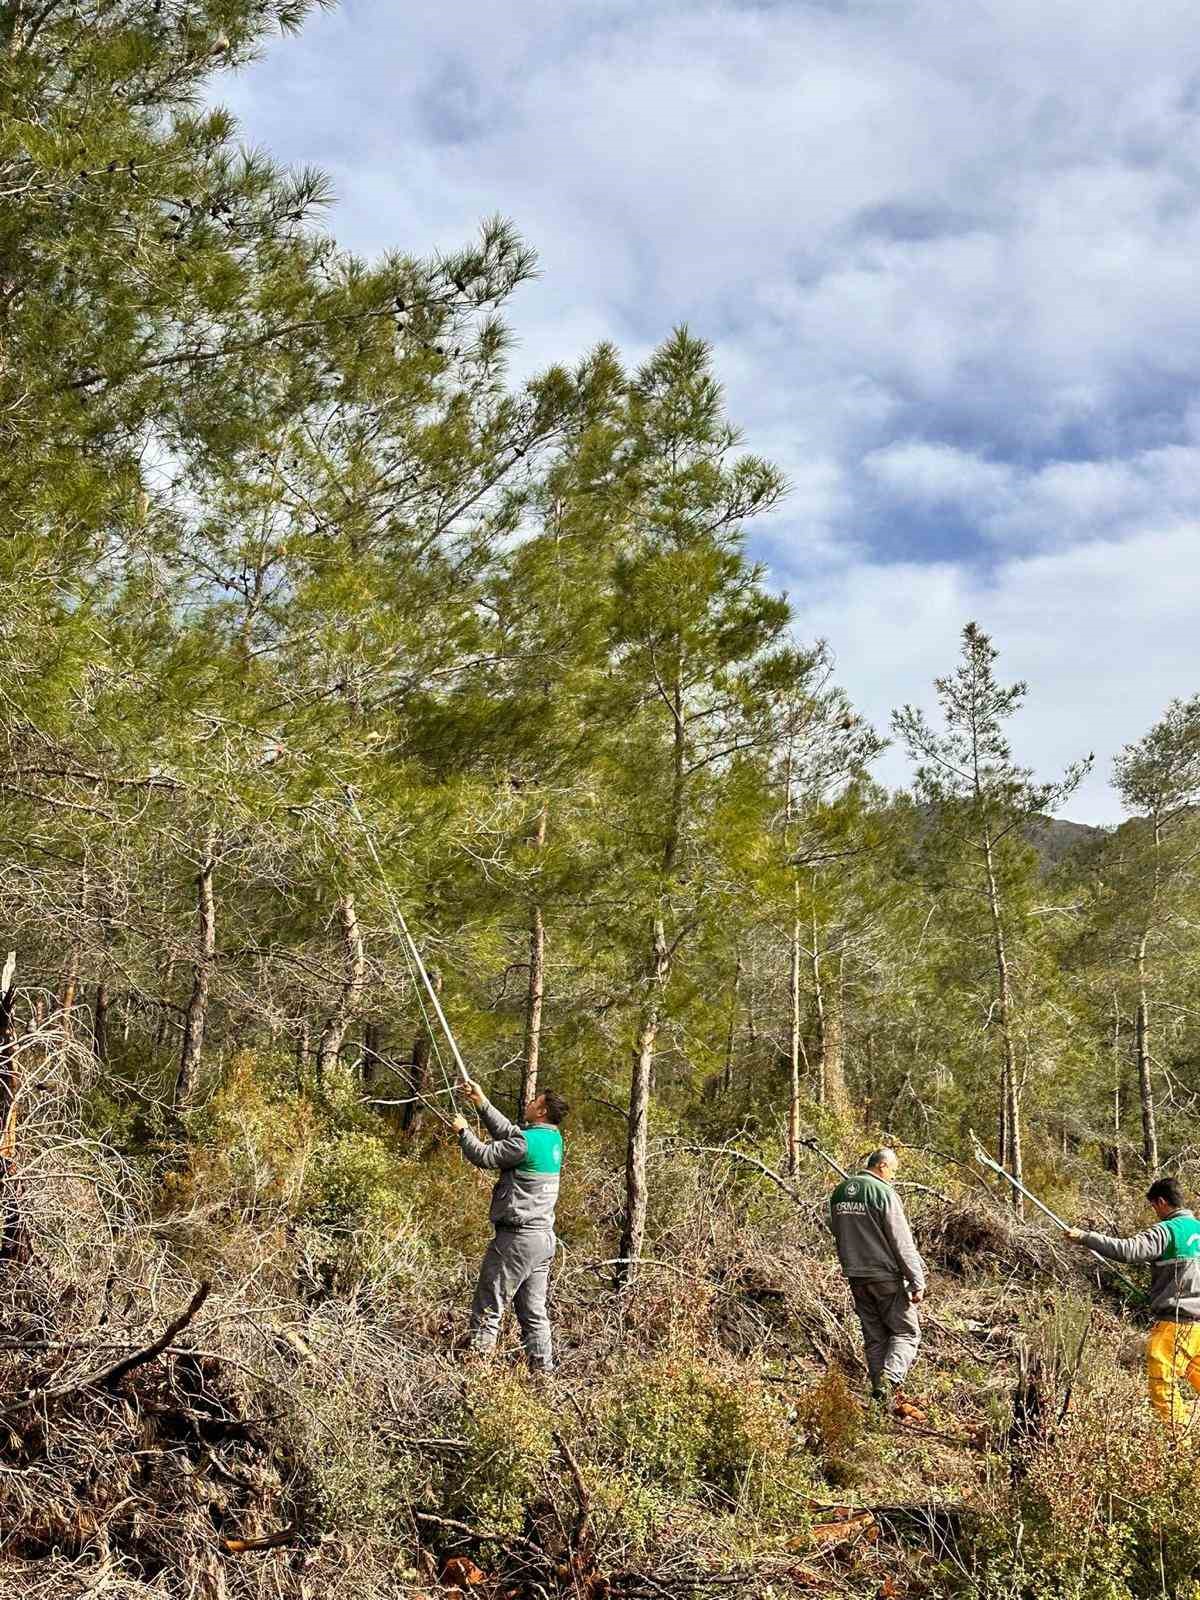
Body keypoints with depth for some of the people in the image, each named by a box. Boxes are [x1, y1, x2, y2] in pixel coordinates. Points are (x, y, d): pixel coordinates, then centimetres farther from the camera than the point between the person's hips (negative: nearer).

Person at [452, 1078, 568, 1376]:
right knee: (534, 1312, 12)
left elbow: (484, 1157, -11)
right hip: (544, 1238, 9)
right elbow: (508, 1133, 19)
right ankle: (543, 1370, 13)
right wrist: (482, 1102, 19)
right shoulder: (552, 1139, 10)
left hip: (518, 1237, -8)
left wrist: (463, 1131, 5)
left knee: (489, 1307, -2)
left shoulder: (528, 1141, -17)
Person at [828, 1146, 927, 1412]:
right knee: (906, 1333, 2)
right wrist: (917, 1281, -10)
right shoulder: (883, 1193, -14)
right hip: (886, 1276, -6)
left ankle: (881, 1394, 14)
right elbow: (902, 1243, -14)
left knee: (874, 1338, 14)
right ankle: (889, 1381, -17)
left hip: (855, 1277, 7)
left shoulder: (839, 1192, 8)